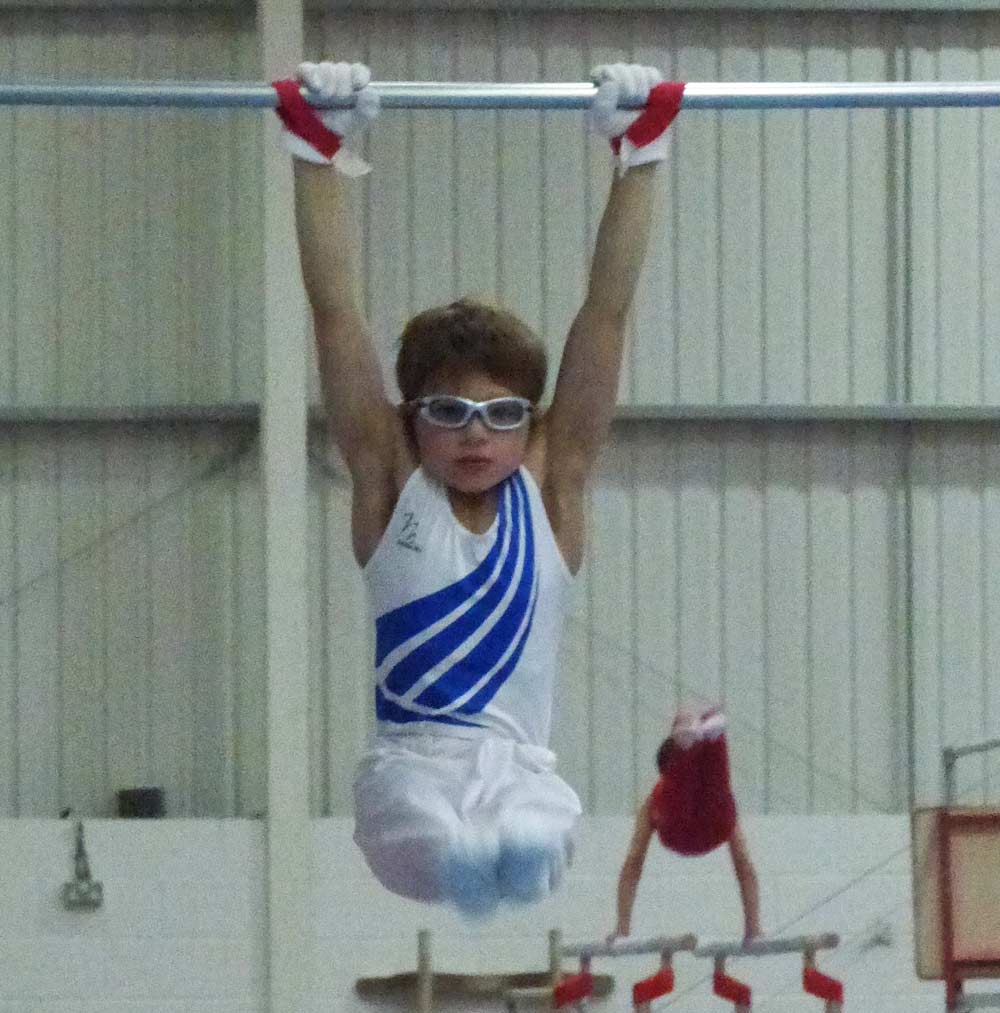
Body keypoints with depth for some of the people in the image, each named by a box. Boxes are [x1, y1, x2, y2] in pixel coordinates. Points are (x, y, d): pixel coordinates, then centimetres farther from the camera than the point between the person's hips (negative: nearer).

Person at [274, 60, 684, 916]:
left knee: (530, 841, -40)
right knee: (449, 849, -41)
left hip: (519, 764, 1)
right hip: (409, 762, -1)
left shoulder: (551, 487, 14)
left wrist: (640, 155, 7)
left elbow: (607, 313, 11)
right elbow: (336, 310, 6)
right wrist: (318, 153, 1)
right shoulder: (392, 487, 12)